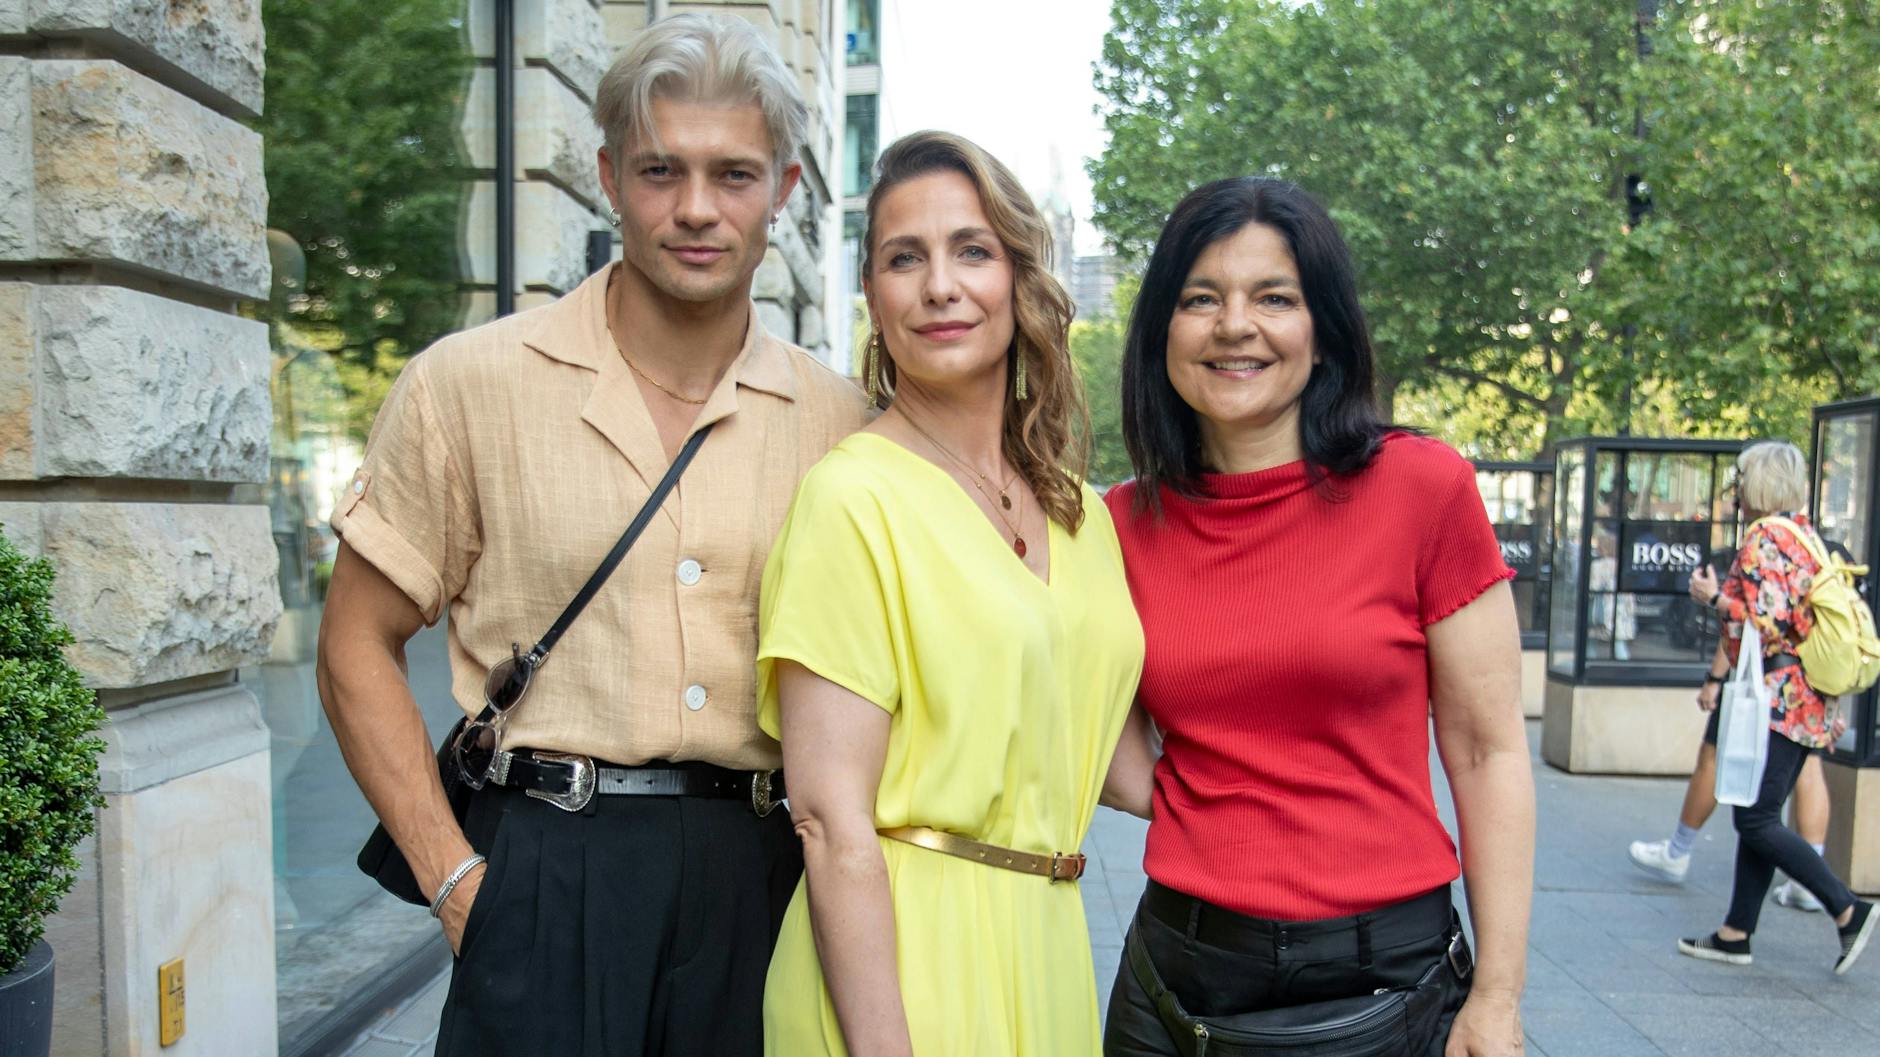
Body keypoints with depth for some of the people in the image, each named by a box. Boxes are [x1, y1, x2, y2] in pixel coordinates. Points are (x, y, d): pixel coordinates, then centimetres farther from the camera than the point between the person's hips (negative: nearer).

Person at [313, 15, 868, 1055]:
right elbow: (357, 649, 0)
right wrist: (458, 881, -6)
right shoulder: (467, 383, -4)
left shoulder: (839, 419, 3)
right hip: (549, 875, -2)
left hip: (767, 877, 3)